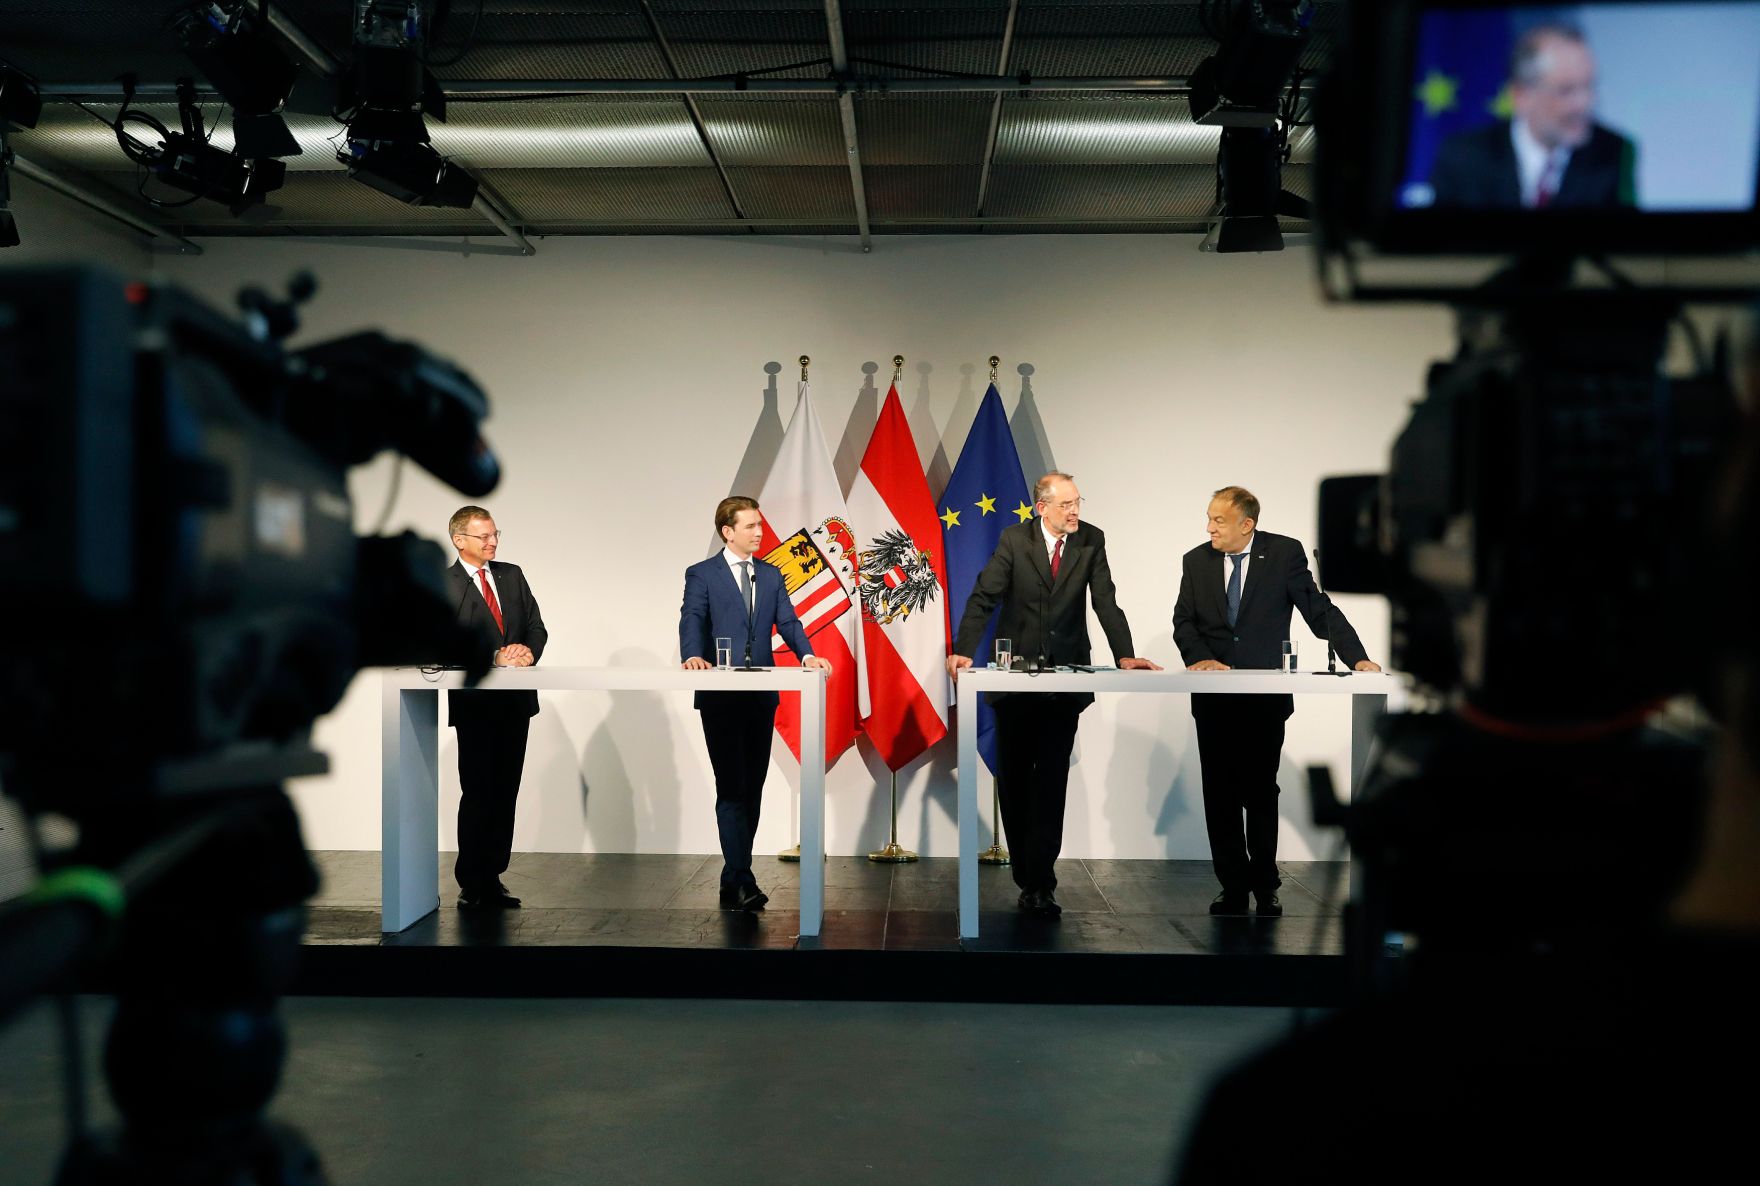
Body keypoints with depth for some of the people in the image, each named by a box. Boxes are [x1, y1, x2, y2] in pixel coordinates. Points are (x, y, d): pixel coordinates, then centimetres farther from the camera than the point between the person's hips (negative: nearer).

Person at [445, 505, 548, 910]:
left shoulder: (512, 575, 11)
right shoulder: (443, 585, -5)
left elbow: (537, 626, 11)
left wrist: (529, 652, -10)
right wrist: (495, 660, -20)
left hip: (516, 699, 5)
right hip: (475, 704, -5)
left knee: (505, 793, 8)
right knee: (478, 794, -4)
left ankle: (492, 879, 16)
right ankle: (472, 887, 4)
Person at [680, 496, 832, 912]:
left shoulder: (771, 575, 14)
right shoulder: (702, 575, 1)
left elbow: (787, 621, 6)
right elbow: (692, 621, -12)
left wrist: (806, 654, -13)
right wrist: (692, 657, -32)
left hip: (762, 694, 5)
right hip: (720, 695, -5)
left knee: (752, 787, 8)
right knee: (732, 788, -8)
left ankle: (735, 876, 17)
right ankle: (742, 881, -10)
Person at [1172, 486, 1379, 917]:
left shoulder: (1285, 553, -3)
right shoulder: (1196, 561, 6)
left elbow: (1319, 609, -5)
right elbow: (1183, 620, 5)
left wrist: (1357, 657, -14)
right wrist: (1199, 657, -14)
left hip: (1265, 694, -3)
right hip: (1213, 696, 3)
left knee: (1262, 792, 4)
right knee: (1220, 795, 4)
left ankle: (1265, 885, 17)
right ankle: (1233, 885, 14)